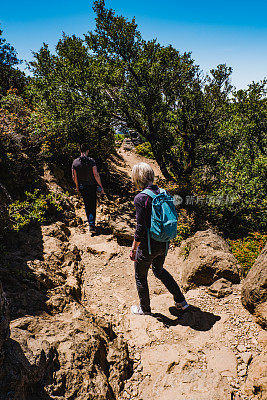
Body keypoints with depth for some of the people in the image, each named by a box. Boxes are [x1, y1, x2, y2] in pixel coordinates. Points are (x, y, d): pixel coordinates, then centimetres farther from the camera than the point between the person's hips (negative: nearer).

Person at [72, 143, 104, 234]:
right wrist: (101, 186, -9)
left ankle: (90, 222, 28)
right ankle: (92, 225, -4)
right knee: (93, 205, 5)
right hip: (91, 186, -3)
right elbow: (96, 174, -17)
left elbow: (74, 176, 2)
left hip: (82, 187, 3)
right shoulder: (91, 161, -14)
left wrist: (77, 186, 17)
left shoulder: (75, 162, -4)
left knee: (87, 205, 18)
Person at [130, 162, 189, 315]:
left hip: (148, 246, -7)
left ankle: (145, 308, 38)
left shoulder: (140, 198, -21)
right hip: (163, 244, 7)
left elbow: (140, 229, -22)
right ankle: (180, 300, 36)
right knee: (159, 270, 31)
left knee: (141, 277, 18)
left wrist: (133, 249, -10)